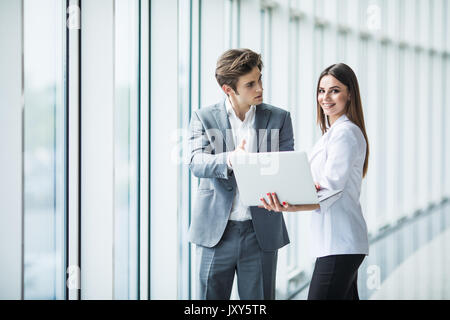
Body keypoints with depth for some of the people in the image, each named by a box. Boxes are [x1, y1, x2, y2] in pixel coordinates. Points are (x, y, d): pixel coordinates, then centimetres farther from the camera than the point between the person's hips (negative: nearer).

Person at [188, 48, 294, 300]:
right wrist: (229, 160, -33)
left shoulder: (279, 119, 7)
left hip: (261, 232, 1)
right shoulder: (204, 118, 3)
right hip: (216, 231, -1)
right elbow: (197, 163, -11)